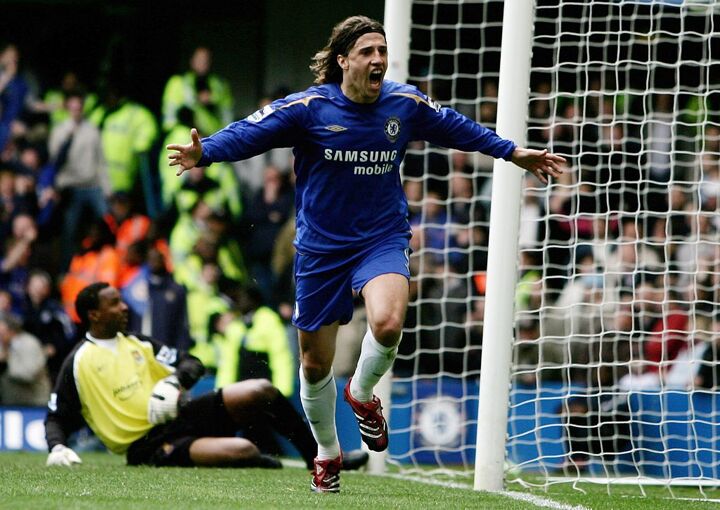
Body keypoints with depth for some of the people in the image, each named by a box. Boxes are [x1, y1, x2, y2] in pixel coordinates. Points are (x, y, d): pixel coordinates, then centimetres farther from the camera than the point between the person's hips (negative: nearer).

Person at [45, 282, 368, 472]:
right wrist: (57, 448, -20)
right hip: (147, 446, -7)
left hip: (177, 414, 7)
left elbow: (193, 364, 15)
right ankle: (271, 467, 0)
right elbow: (56, 418, 0)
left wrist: (173, 381, -6)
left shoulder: (139, 345, 17)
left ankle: (318, 457, 3)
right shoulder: (78, 363, 0)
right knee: (242, 451, -32)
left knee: (260, 392, -11)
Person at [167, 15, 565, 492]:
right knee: (315, 364, 9)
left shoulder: (405, 104, -2)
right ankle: (328, 453, 36)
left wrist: (514, 153, 22)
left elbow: (456, 127, 15)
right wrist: (205, 151, -38)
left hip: (383, 240, 1)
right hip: (321, 248, -1)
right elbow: (249, 132, -19)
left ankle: (362, 393, 4)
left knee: (387, 323, -30)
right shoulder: (308, 108, -12)